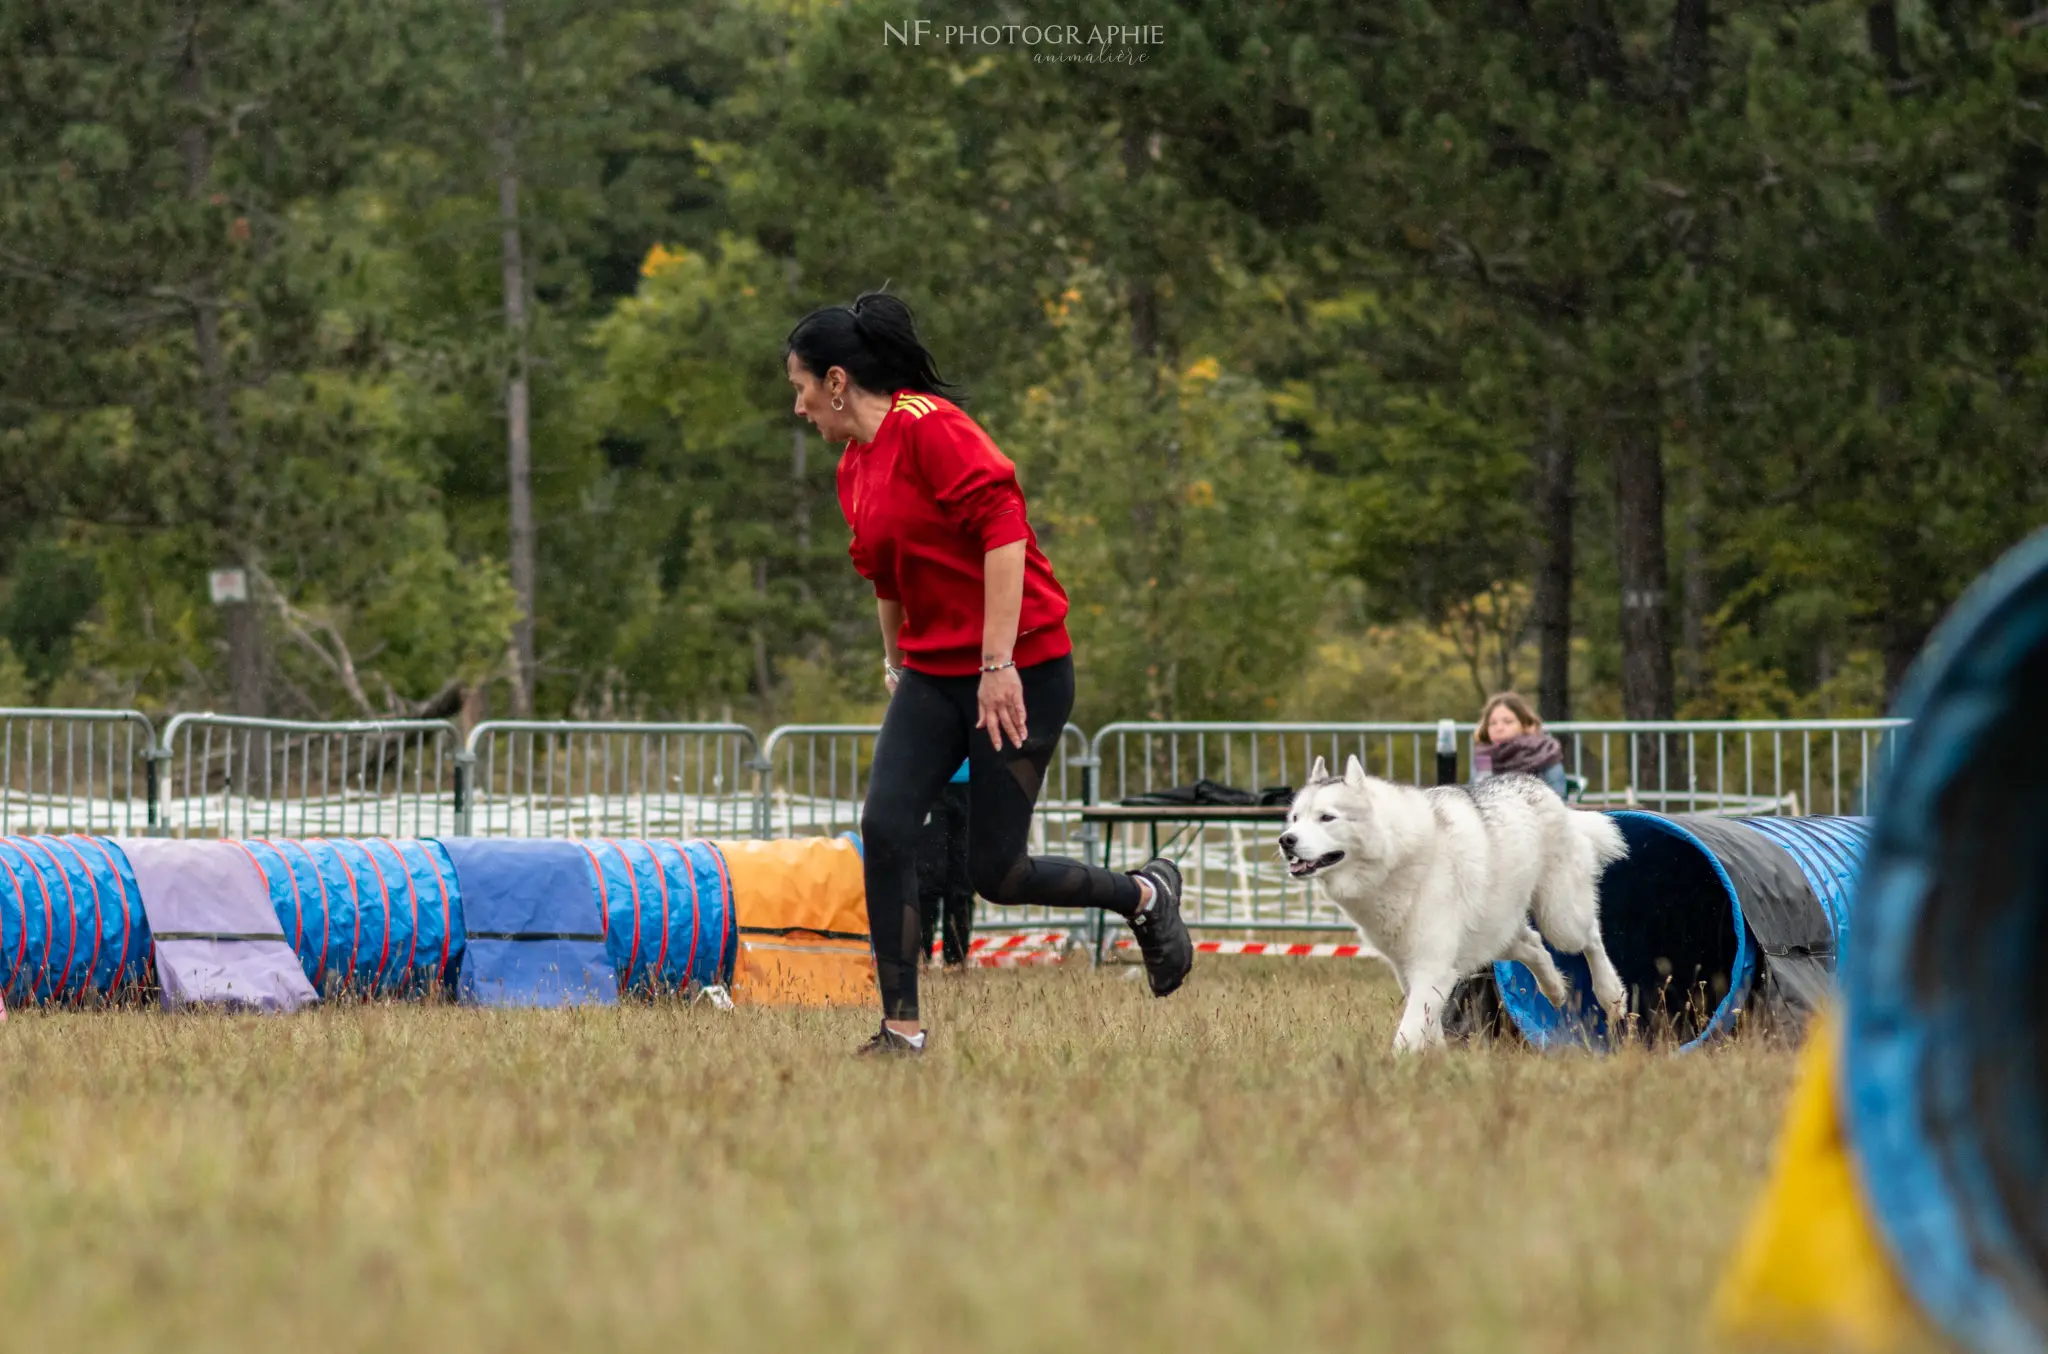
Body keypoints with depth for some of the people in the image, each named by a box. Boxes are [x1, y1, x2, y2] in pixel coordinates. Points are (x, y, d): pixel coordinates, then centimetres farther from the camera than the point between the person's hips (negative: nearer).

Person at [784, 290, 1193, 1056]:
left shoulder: (930, 427, -15)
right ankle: (901, 1028, -6)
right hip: (933, 675, 8)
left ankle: (1144, 895, 20)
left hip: (1019, 672, -8)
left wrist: (997, 664, -25)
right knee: (886, 828, -11)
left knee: (994, 874, -6)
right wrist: (895, 663, 32)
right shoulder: (854, 468, 13)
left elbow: (1004, 531, -22)